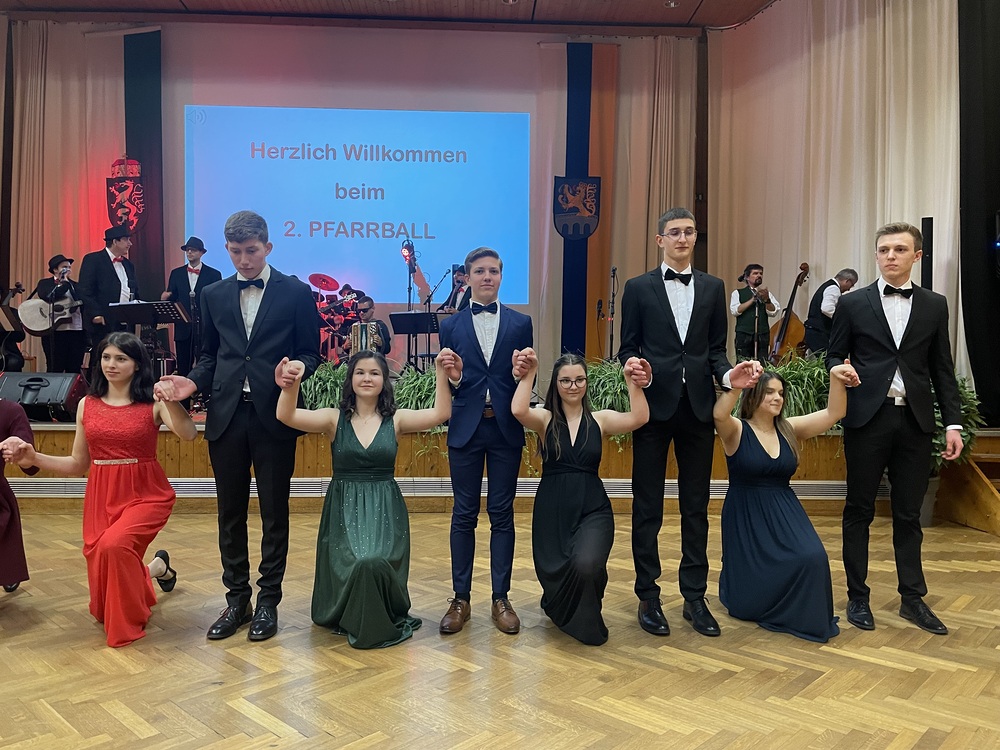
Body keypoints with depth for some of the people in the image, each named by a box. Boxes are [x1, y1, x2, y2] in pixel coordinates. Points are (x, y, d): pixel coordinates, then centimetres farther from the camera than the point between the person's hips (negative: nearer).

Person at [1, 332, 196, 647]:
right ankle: (157, 567, 41)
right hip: (101, 496, 5)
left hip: (147, 494, -5)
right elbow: (78, 464, 10)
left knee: (114, 545, -29)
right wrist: (33, 458, -3)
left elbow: (189, 434, -25)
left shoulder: (152, 403, -6)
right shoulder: (87, 405, 6)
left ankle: (130, 620, 1)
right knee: (101, 559, 5)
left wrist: (170, 402, -38)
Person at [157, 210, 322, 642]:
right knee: (230, 512, 11)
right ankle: (236, 600, 25)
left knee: (274, 513, 6)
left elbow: (311, 353, 2)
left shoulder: (296, 293, 1)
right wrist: (194, 382, -4)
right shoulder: (213, 295, 11)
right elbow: (209, 355, 16)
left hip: (273, 416, -3)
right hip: (226, 415, 4)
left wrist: (295, 370, -20)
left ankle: (268, 602, 20)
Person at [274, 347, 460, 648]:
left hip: (385, 509, 0)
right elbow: (287, 416, -14)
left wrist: (441, 372, -25)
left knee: (377, 562, -28)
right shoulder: (334, 418, 2)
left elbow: (440, 413, -11)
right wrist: (289, 387, -36)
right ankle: (353, 621, 7)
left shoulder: (396, 419, 3)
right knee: (356, 563, -27)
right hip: (343, 509, 0)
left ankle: (384, 622, 5)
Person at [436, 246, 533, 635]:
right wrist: (452, 378, -18)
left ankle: (501, 599, 18)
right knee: (464, 515, 7)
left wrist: (521, 375, -17)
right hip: (465, 428, 0)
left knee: (502, 514, 7)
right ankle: (461, 599, 18)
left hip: (505, 428, 0)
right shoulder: (451, 326, 6)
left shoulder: (521, 323, 6)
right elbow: (445, 384, 4)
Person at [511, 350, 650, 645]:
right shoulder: (545, 419, 2)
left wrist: (632, 383, -25)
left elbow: (639, 418, -13)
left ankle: (585, 620, 10)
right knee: (553, 574, 0)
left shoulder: (600, 419, 5)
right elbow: (518, 410, -20)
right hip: (551, 511, 1)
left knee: (586, 564, -27)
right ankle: (560, 607, 44)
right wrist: (529, 373, -23)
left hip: (593, 510, -1)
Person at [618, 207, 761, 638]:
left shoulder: (713, 288, 11)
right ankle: (648, 597, 16)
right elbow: (628, 349, 3)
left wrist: (728, 375, -9)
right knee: (647, 506, 5)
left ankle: (695, 596, 20)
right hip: (654, 404, -2)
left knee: (696, 506, 9)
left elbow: (716, 350, 11)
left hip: (698, 407, 3)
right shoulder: (639, 288, 3)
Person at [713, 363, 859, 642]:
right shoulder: (736, 431, -9)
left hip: (784, 513, 4)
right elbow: (719, 414, -32)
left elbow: (833, 414, -3)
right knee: (747, 603, -2)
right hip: (745, 517, -3)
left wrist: (835, 378, -18)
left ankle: (800, 616, 1)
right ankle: (735, 579, 35)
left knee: (812, 558, -28)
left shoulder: (789, 430, 5)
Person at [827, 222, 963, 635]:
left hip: (915, 420, 2)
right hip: (867, 417, -1)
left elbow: (942, 369, 9)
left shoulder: (934, 305, 9)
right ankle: (858, 597, 17)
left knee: (908, 513, 9)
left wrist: (953, 422, 2)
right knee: (859, 510, 6)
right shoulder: (853, 303, 3)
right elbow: (834, 356, 6)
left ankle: (912, 597, 22)